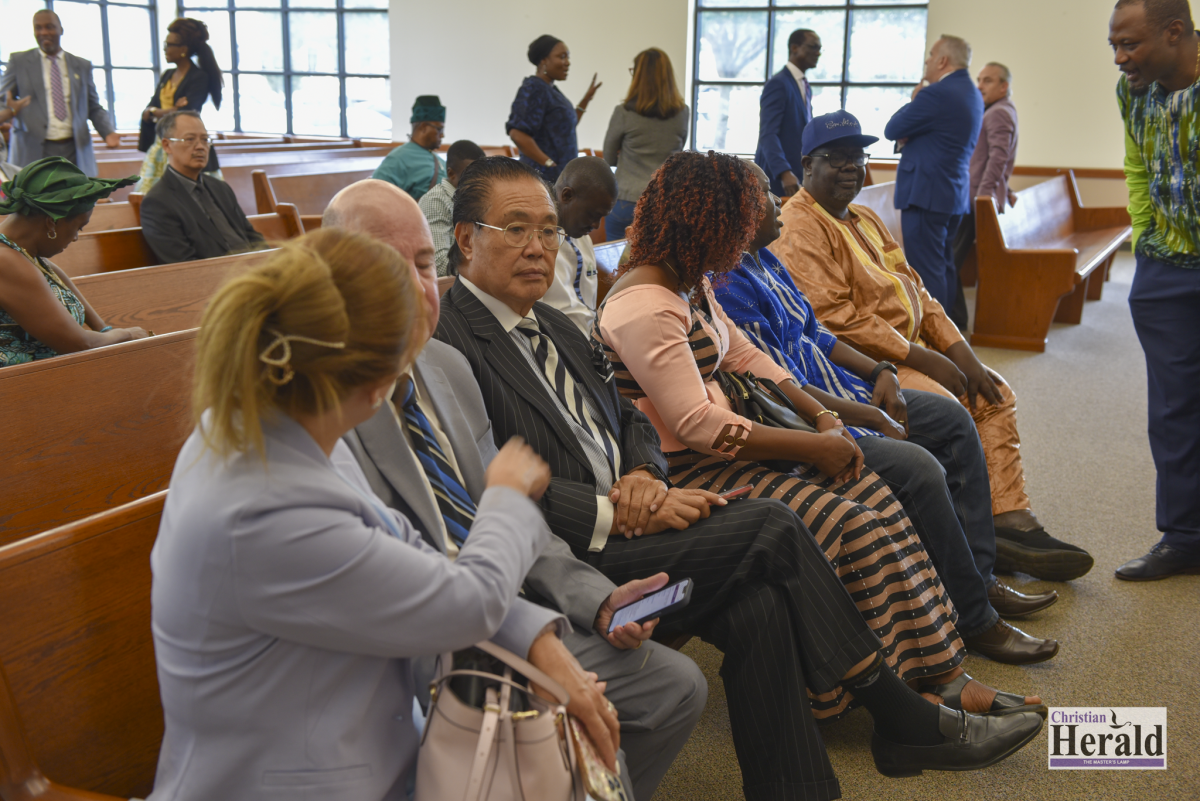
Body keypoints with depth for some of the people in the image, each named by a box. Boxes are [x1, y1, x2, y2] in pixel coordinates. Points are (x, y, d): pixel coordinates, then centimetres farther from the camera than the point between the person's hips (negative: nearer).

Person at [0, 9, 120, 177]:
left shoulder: (82, 66, 15)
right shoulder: (18, 62, 11)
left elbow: (94, 107, 17)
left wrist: (108, 132, -2)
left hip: (75, 151, 2)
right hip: (33, 153, -2)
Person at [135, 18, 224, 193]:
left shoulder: (200, 77, -8)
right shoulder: (167, 76, 15)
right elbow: (147, 112, 10)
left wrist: (153, 111, -3)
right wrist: (171, 110, -12)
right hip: (161, 144, 7)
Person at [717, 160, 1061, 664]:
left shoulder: (763, 261, 12)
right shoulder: (728, 287, -20)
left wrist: (878, 371, 5)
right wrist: (871, 417, -16)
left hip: (840, 391, 11)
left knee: (953, 418, 11)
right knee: (918, 467, -26)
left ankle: (980, 579, 14)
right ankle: (973, 619, -8)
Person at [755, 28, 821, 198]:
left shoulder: (806, 88, 18)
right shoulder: (778, 84, -11)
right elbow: (768, 135, -21)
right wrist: (784, 173, -33)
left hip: (798, 174, 8)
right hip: (776, 177, -8)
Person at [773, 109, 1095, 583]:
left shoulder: (865, 220, 21)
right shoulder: (801, 228, -11)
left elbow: (915, 290, 19)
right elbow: (835, 317, -21)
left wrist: (959, 351, 3)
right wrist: (922, 358, -17)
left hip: (910, 352, 10)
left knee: (995, 395, -1)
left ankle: (1012, 520, -4)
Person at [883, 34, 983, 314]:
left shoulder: (937, 93, -17)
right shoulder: (973, 94, 14)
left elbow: (892, 130, -9)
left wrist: (913, 99, 5)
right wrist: (910, 138, 4)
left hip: (926, 194, -10)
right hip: (956, 194, 10)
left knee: (926, 270, -6)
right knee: (944, 265, 16)